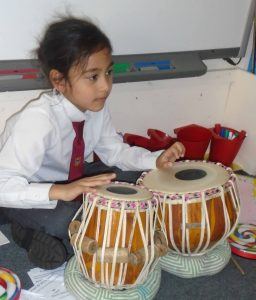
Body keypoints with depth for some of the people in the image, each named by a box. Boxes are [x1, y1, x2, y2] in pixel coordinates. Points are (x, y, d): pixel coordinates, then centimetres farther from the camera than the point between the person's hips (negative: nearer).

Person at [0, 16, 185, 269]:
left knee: (130, 180, -7)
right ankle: (31, 233, 0)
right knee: (66, 219, -35)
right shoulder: (37, 120, -34)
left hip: (67, 179, 7)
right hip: (28, 193, -7)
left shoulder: (97, 107, -15)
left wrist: (155, 160, -20)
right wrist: (59, 192, -52)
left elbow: (115, 151, -3)